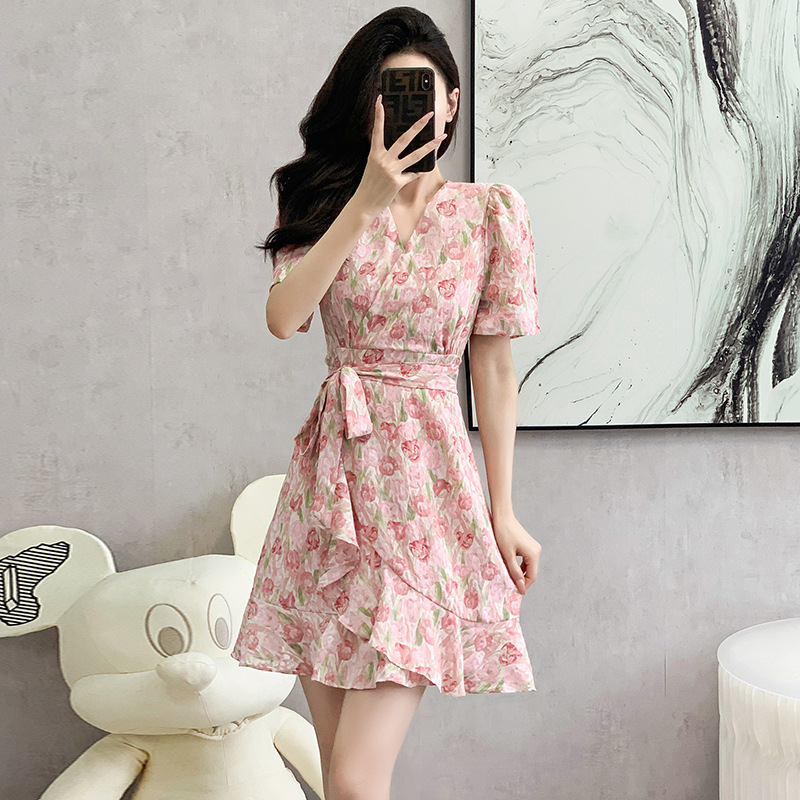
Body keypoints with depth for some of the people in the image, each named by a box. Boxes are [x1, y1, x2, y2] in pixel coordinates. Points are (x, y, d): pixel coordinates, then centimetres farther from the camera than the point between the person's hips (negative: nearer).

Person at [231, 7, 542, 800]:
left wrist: (504, 512, 2)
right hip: (330, 473, 3)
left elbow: (493, 367, 3)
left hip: (426, 478, -3)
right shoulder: (324, 202, 8)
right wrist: (366, 201, -16)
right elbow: (283, 316, -10)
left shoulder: (490, 210, 2)